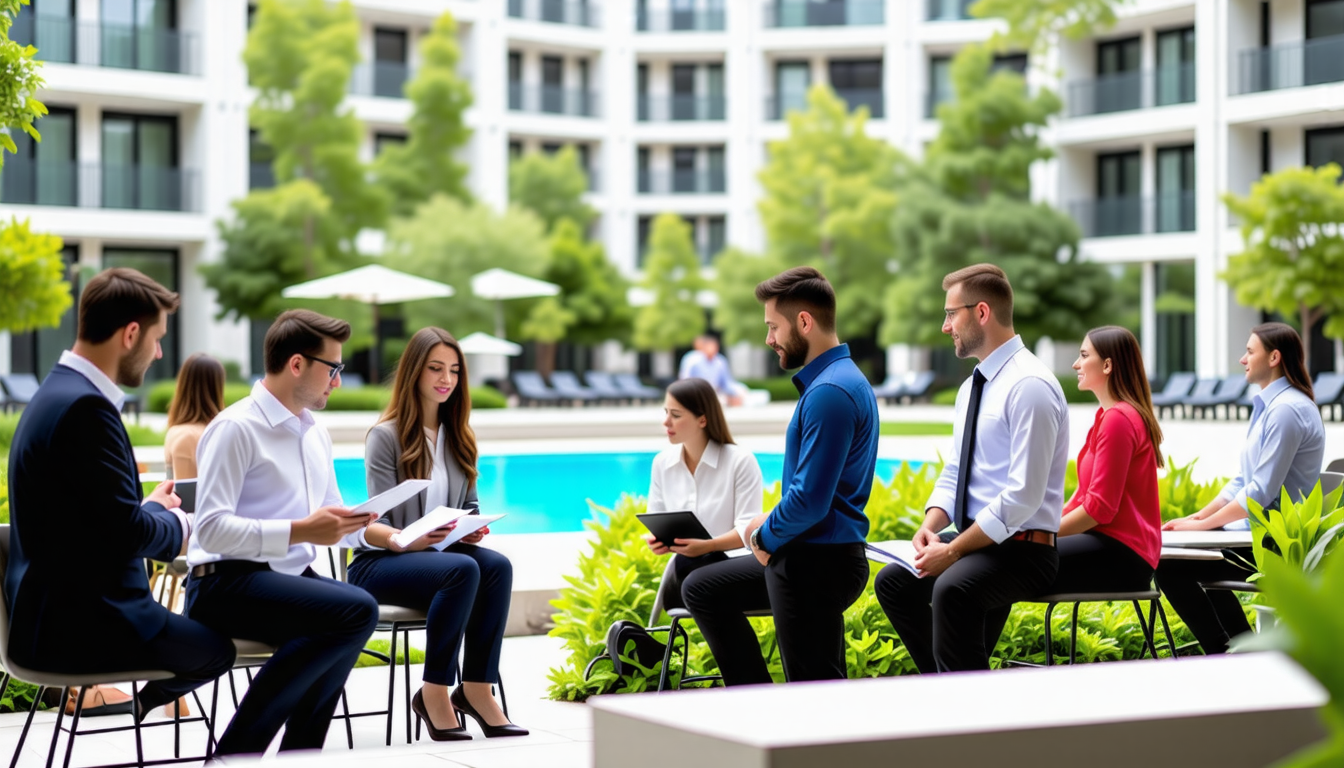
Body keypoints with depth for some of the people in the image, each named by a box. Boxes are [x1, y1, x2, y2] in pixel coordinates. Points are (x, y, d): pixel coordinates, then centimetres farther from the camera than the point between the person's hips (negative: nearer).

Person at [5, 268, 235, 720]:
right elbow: (127, 533, -22)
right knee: (217, 648, 0)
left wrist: (150, 508, 15)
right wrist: (176, 524, -3)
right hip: (79, 626, -10)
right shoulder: (86, 407, -22)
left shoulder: (60, 391, 11)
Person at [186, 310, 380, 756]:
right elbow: (211, 529, -17)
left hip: (293, 581, 7)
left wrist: (355, 524, 2)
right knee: (356, 610, -28)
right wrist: (300, 531, -21)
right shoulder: (236, 428, -9)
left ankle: (298, 753, -13)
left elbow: (331, 520, 24)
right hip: (227, 584, -7)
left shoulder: (316, 435, 17)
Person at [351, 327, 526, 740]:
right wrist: (406, 541, -33)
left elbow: (469, 506, 17)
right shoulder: (386, 435, -7)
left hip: (439, 553, 6)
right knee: (463, 569, -35)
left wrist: (472, 529, -7)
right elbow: (376, 524, -12)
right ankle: (434, 692, -26)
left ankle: (476, 687, -24)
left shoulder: (458, 438, 14)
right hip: (381, 564, -6)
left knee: (497, 565, -27)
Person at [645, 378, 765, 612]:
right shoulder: (662, 463, 8)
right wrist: (655, 540, -14)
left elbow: (748, 530, -12)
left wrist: (708, 546, -31)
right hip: (684, 571, 4)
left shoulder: (741, 461, -7)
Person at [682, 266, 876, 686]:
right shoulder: (841, 378, 13)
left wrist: (766, 536, -7)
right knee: (702, 588, 22)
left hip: (817, 563, -11)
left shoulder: (829, 393, -21)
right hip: (804, 554, 11)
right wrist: (768, 528, 8)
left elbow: (810, 501, -25)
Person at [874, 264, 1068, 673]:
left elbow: (1023, 496, -23)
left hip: (1020, 549, -10)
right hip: (975, 540, 10)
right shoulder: (973, 386, 13)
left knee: (952, 588, -33)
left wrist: (952, 550, -21)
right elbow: (954, 472, 18)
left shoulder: (1029, 385, -18)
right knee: (893, 580, 2)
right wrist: (929, 527, -2)